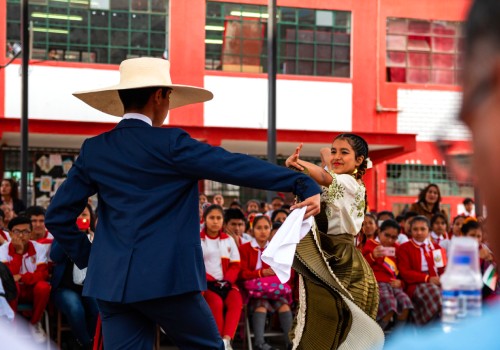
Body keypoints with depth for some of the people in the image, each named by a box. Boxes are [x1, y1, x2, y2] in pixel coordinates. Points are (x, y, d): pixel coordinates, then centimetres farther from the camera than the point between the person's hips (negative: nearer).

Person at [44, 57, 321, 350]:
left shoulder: (94, 150, 7)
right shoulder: (170, 143, -8)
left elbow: (58, 216, 8)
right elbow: (239, 166, -13)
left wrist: (87, 257, 18)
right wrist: (304, 184, -14)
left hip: (111, 280, 5)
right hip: (167, 278, -5)